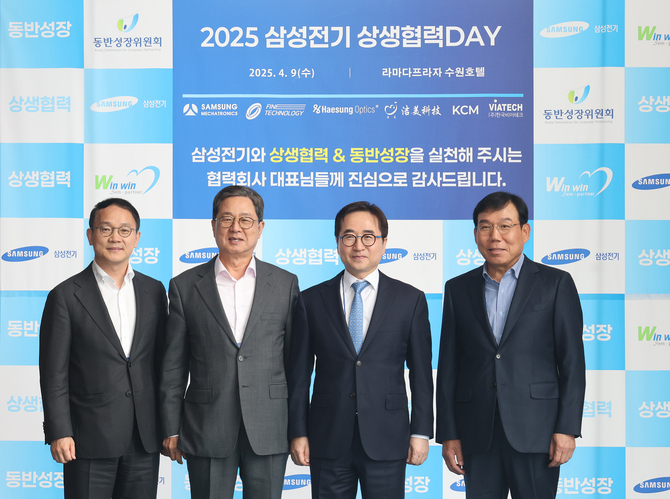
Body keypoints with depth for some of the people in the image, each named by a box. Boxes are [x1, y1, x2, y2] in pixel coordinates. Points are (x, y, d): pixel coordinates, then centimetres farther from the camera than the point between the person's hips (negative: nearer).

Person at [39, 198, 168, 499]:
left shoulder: (154, 291, 9)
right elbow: (54, 374, -5)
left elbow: (163, 360, 12)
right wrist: (59, 433, -10)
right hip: (90, 439, -3)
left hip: (145, 439, 4)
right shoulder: (66, 296, -3)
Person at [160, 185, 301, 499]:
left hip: (269, 431, 1)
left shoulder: (285, 284, 7)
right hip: (207, 431, 0)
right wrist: (172, 431, 1)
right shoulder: (185, 286, 5)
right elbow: (173, 367, 5)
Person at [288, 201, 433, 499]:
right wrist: (298, 433, 2)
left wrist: (421, 432, -1)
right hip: (328, 441, 1)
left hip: (386, 442, 0)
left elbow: (421, 374, 4)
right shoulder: (312, 301, 5)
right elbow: (299, 374, 6)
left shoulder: (410, 300, 4)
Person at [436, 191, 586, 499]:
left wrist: (567, 428, -8)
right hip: (477, 433, 3)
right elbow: (448, 366, 9)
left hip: (534, 432, -2)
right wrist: (448, 434, 4)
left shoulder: (556, 284, 3)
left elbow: (572, 362, 0)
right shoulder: (458, 289, 11)